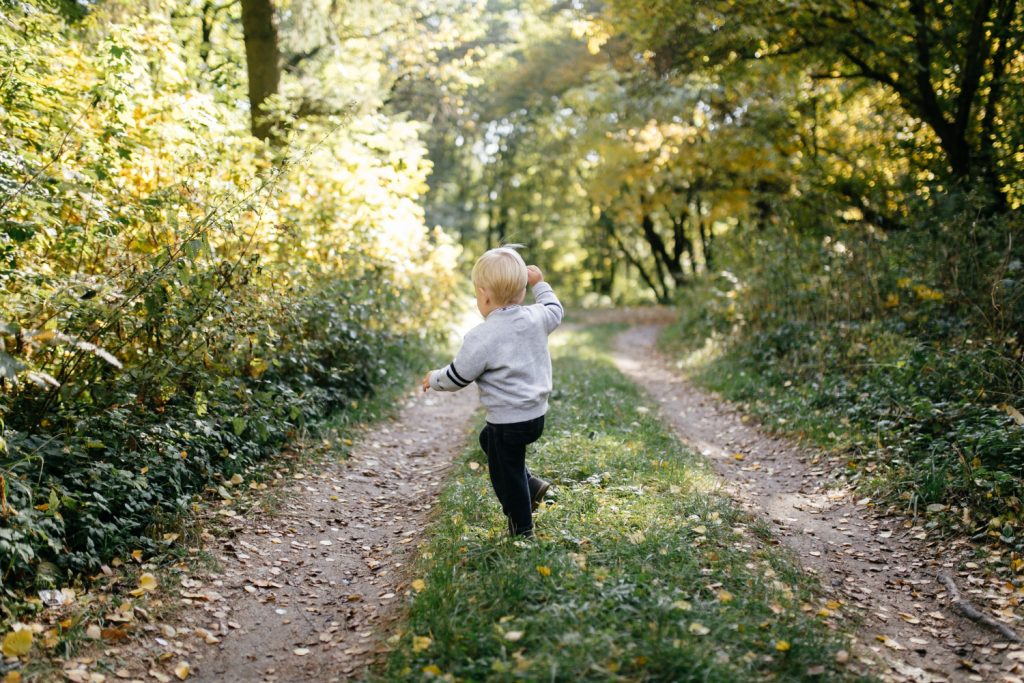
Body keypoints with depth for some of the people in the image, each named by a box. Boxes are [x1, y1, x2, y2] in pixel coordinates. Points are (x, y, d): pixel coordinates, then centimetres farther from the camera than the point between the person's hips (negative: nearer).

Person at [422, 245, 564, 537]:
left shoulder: (481, 338, -23)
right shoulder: (535, 318, -5)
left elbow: (457, 377, -12)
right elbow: (555, 312, 20)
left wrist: (434, 380, 9)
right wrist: (539, 284, 33)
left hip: (508, 421, -8)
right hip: (537, 413, 8)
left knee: (506, 476, 11)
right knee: (488, 438, 31)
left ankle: (521, 530, 25)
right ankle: (530, 485, 29)